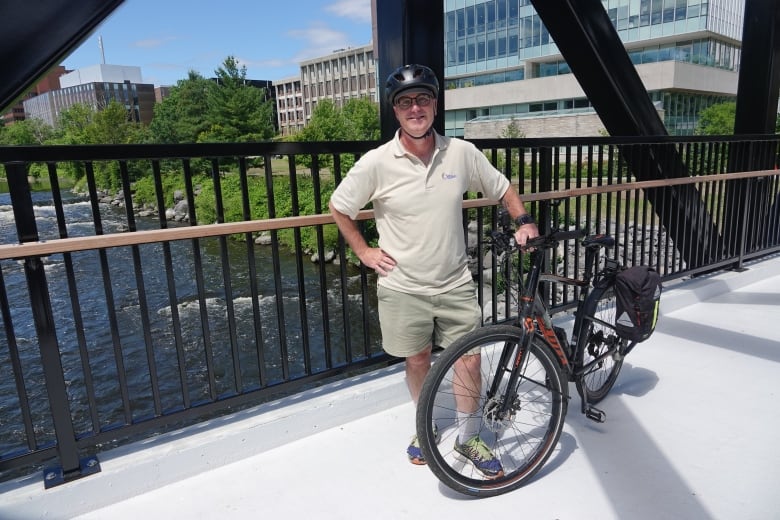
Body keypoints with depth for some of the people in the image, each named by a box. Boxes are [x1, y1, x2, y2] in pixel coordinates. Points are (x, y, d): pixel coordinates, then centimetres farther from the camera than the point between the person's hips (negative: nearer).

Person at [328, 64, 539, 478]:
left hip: (455, 283, 2)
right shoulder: (376, 164, -12)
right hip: (403, 286, -1)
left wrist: (524, 221, -5)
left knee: (469, 360, 6)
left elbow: (502, 189, 9)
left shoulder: (462, 153, -6)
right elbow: (338, 208, 2)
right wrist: (364, 252, -1)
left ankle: (468, 437, 30)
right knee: (417, 359, 14)